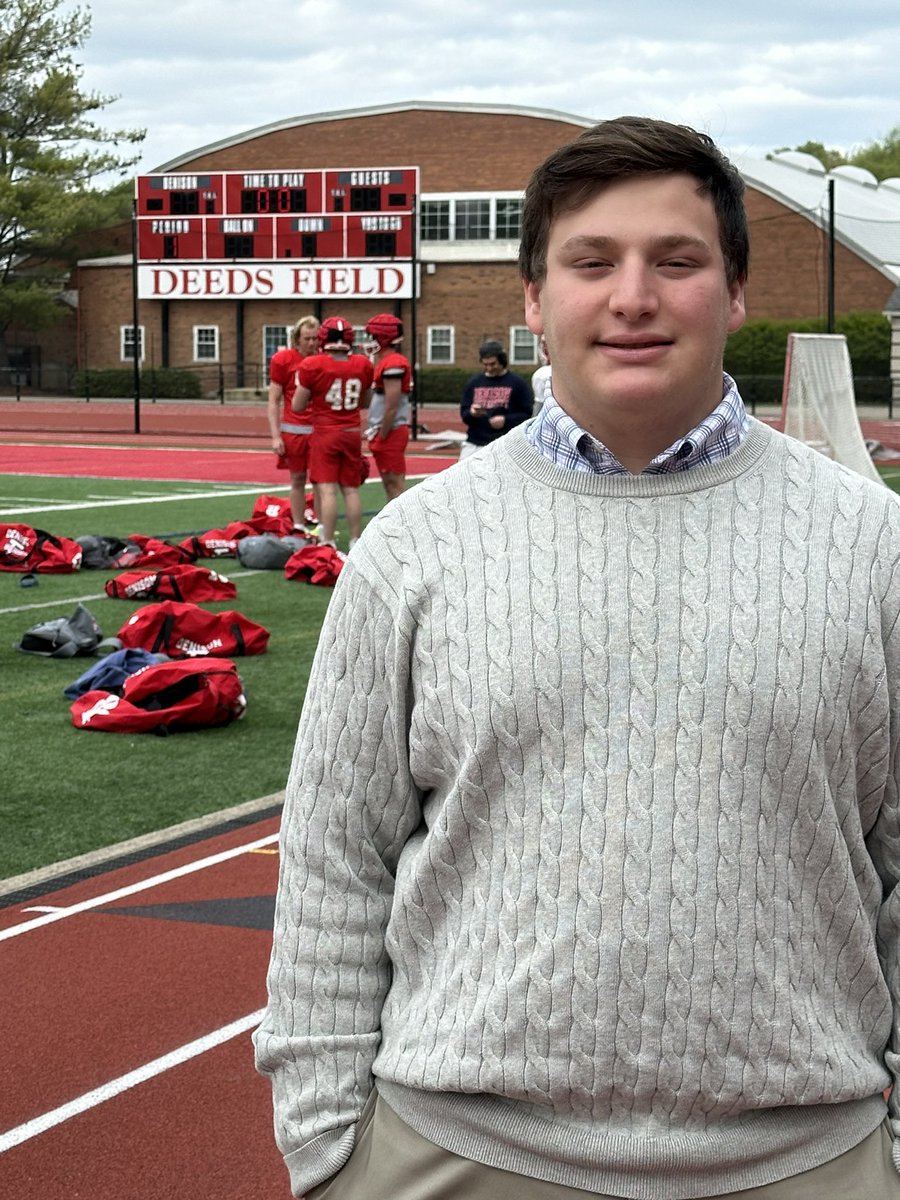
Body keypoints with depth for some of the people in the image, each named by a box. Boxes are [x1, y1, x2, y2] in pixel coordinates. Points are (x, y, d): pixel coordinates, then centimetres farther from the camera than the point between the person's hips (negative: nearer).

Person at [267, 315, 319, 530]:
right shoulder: (283, 360, -1)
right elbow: (273, 402, 2)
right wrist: (275, 436, -5)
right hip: (293, 430, -1)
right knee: (298, 479, 6)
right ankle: (298, 528, 13)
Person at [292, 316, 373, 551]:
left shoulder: (313, 366, -11)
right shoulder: (362, 365, 1)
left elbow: (298, 406, -5)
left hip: (325, 434, -4)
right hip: (353, 433, 4)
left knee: (327, 490, -5)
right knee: (351, 490, 10)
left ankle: (327, 542, -8)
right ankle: (356, 541, 13)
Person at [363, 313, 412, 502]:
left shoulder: (393, 364, -17)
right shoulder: (386, 362, 13)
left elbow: (392, 406, -21)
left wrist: (382, 436, -17)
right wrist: (375, 431, 17)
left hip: (390, 432, -10)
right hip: (384, 432, 10)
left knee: (395, 484, -7)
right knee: (390, 483, 14)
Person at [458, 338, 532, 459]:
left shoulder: (517, 383, 0)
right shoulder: (474, 383, 12)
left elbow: (529, 414, -3)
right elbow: (464, 414, 14)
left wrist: (505, 420, -16)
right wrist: (471, 413, -9)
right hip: (474, 444, 4)